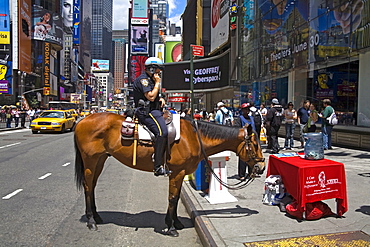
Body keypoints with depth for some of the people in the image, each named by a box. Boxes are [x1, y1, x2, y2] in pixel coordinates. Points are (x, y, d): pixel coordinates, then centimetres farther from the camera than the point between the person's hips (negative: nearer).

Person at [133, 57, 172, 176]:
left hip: (154, 110, 11)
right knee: (162, 131, -30)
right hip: (146, 112, -11)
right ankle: (158, 167, -31)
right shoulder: (143, 79, -8)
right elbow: (151, 97, -20)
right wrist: (157, 83, -8)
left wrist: (161, 99, 10)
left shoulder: (150, 80, 25)